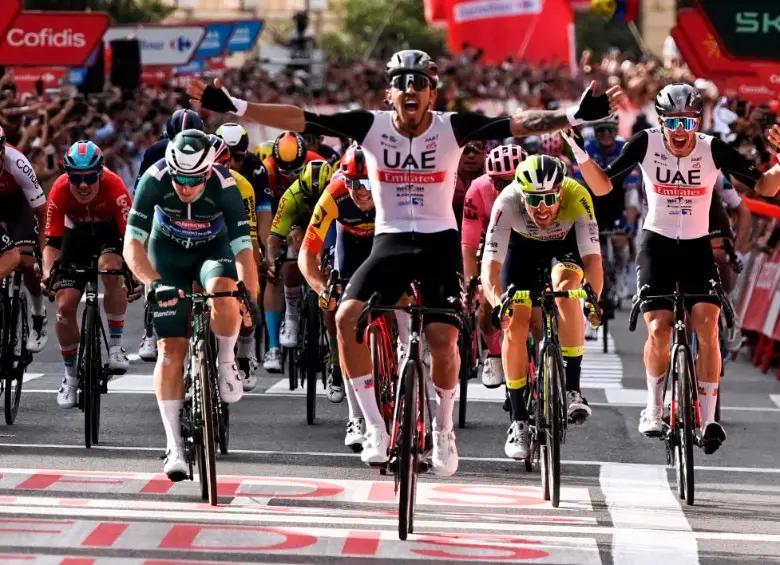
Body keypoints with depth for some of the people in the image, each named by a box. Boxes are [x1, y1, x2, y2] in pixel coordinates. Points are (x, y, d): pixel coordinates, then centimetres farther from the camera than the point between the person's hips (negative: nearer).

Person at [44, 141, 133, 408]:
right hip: (77, 236, 2)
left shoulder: (113, 186, -34)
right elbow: (52, 241, -26)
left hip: (109, 234, -2)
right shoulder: (60, 191, -29)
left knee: (111, 270, -35)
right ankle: (71, 376, 12)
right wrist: (48, 273, -43)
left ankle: (115, 346, -18)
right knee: (65, 305, -8)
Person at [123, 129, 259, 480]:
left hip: (213, 250, -1)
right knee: (171, 349, -9)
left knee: (223, 291, -36)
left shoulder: (224, 185, -31)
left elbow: (243, 248, -30)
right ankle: (174, 445, -4)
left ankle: (226, 361, -8)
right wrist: (154, 283, -47)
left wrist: (252, 299, -40)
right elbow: (133, 244, -32)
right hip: (167, 255, 1)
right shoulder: (155, 179, -30)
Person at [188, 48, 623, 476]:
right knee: (348, 318, -21)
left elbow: (518, 124, -18)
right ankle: (376, 427, -12)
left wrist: (575, 115, -31)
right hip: (390, 242, 1)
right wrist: (234, 107, -20)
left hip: (439, 242, -1)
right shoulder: (372, 126, -7)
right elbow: (301, 120, -13)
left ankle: (444, 428, 14)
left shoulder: (453, 128, -9)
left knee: (443, 338, -14)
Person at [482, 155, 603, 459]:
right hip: (524, 245, 1)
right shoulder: (507, 202, -36)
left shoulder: (577, 198, -38)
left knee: (566, 291, -32)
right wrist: (498, 303, -57)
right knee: (515, 326, -10)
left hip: (567, 244, -1)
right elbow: (490, 266, -39)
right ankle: (519, 422, 3)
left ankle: (572, 389, -24)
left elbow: (592, 258, -42)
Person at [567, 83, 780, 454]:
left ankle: (708, 419, -14)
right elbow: (602, 186, -9)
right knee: (658, 330, -15)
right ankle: (654, 408, 8)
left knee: (707, 327, -17)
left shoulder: (713, 149, -11)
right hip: (657, 243, 0)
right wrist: (578, 150, -24)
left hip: (697, 247, 0)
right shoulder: (646, 144, -11)